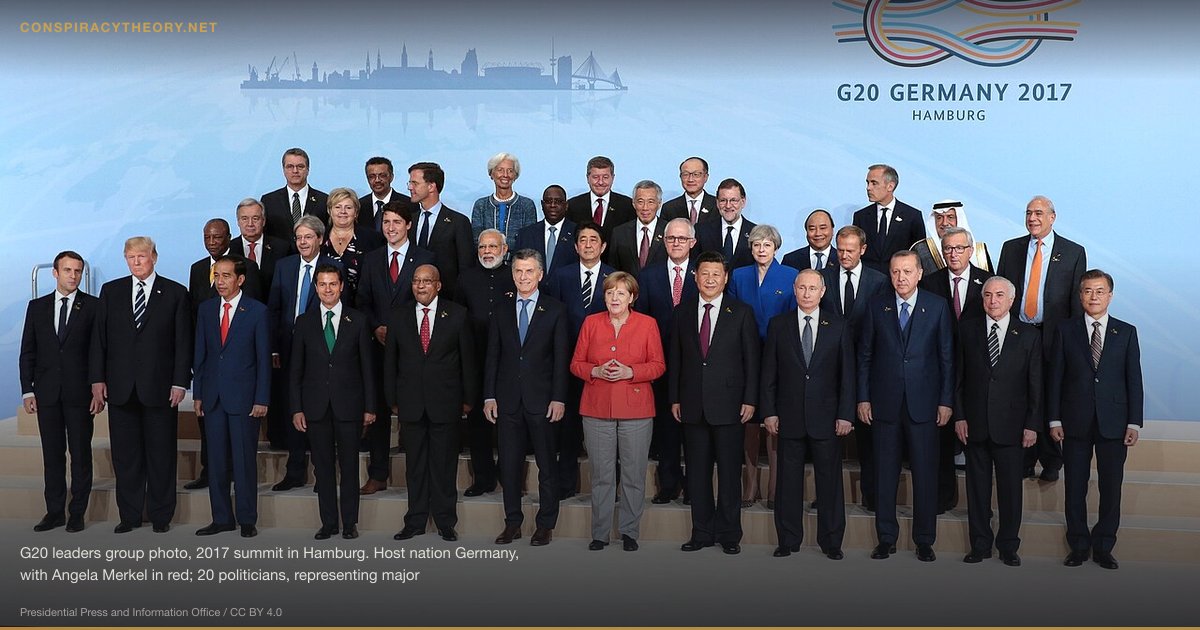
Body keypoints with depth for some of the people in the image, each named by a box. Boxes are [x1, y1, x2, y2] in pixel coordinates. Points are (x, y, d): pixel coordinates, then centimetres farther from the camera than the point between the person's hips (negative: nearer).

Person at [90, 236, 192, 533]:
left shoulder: (175, 293, 2)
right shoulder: (110, 291, 9)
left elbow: (183, 342, -1)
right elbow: (98, 338, 8)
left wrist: (180, 382, -7)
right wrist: (97, 379, 1)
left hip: (160, 387, -2)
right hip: (121, 388, 3)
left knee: (161, 454, 4)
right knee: (125, 455, 7)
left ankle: (161, 515, 14)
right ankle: (129, 515, 18)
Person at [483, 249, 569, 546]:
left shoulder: (555, 310, 2)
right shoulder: (501, 311, 10)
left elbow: (561, 357, -2)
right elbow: (492, 357, 9)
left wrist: (558, 398, -9)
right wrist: (489, 396, 2)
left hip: (541, 399, -2)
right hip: (508, 400, 3)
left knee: (547, 465, 4)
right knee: (509, 464, 7)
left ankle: (545, 525, 15)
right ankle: (512, 522, 18)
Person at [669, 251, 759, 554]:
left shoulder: (741, 313, 1)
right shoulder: (682, 313, 8)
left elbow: (752, 359, 0)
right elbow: (675, 359, 9)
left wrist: (750, 400, -6)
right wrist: (674, 398, 5)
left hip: (728, 404, -2)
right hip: (692, 405, 3)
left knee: (729, 472, 4)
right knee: (697, 472, 8)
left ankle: (729, 534, 16)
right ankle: (702, 532, 18)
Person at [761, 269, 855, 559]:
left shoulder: (839, 327, 4)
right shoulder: (778, 325, 5)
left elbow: (847, 374, 3)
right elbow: (769, 373, 5)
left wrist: (845, 414, -3)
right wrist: (769, 412, -1)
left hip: (826, 417, 0)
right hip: (789, 416, 1)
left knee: (829, 481, 5)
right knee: (789, 481, 6)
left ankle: (831, 541, 16)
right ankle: (788, 540, 17)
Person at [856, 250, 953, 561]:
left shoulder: (937, 306, 2)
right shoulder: (876, 306, 4)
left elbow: (946, 356, 3)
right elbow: (864, 355, 6)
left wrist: (946, 401, -1)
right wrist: (863, 398, 2)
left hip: (923, 403, -1)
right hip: (884, 403, 1)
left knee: (925, 473, 4)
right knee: (885, 473, 7)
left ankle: (924, 540, 17)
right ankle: (886, 538, 18)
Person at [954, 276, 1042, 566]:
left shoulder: (1029, 335, 2)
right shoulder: (968, 329, 5)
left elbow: (1036, 384, 2)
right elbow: (958, 376, 5)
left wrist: (1033, 425, -3)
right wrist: (959, 416, -1)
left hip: (1011, 427, -1)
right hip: (975, 424, 1)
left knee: (1011, 488, 5)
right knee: (977, 487, 8)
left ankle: (1009, 547, 20)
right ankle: (980, 545, 19)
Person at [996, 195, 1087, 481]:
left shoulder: (1073, 252, 2)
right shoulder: (1011, 248, 9)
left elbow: (1077, 298, 1)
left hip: (1053, 336, -2)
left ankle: (1051, 463, 20)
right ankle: (1024, 460, 17)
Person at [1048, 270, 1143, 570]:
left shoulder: (1126, 332, 5)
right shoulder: (1065, 330, 3)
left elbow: (1134, 380, 3)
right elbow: (1055, 377, 2)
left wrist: (1134, 423, -3)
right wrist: (1054, 420, -3)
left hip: (1113, 422, 0)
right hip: (1075, 422, 0)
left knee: (1111, 489, 5)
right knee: (1075, 488, 6)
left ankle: (1103, 547, 19)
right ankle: (1078, 546, 19)